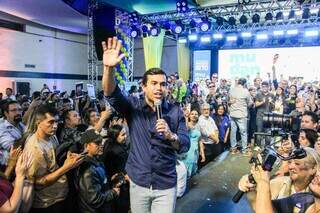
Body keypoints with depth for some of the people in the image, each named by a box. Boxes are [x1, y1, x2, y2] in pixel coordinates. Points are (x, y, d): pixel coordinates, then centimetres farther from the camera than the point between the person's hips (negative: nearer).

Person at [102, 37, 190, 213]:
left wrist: (170, 135, -27)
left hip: (166, 186, 0)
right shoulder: (133, 107, -5)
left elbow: (185, 146, -7)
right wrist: (108, 67, -40)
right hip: (138, 183, 1)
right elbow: (111, 94, -23)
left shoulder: (175, 112, -4)